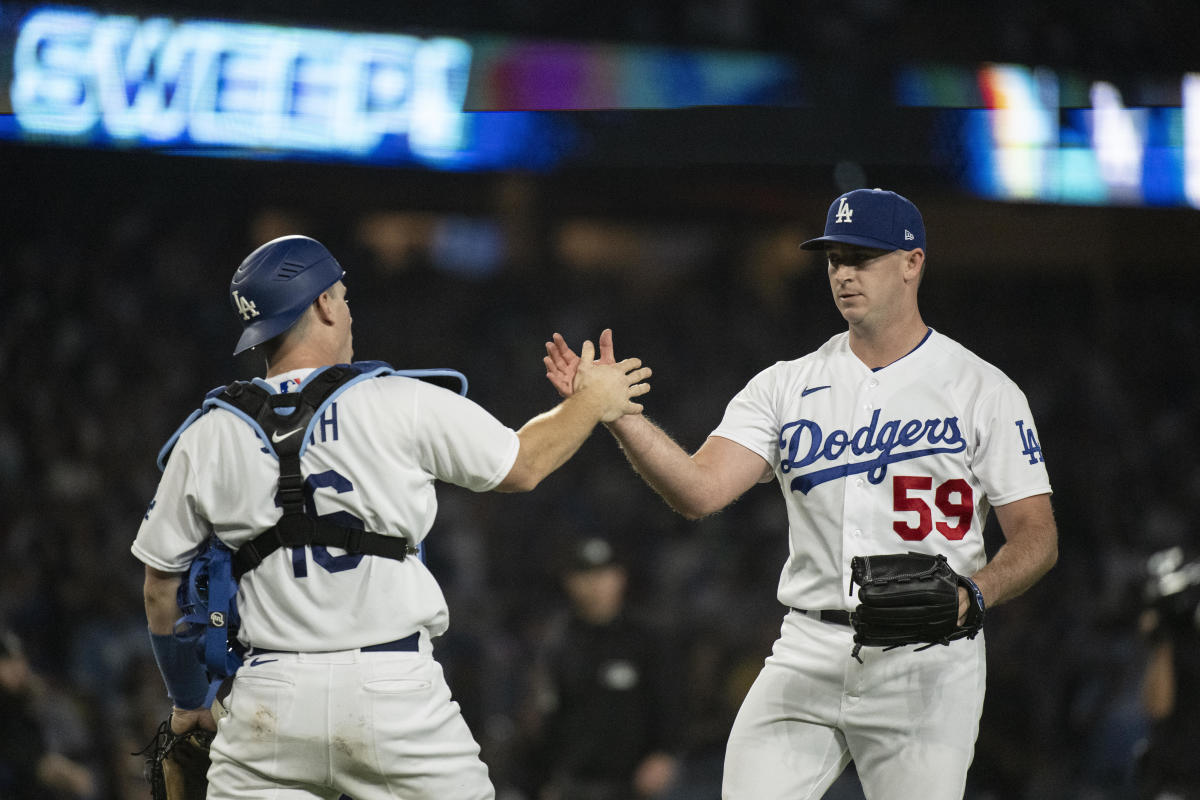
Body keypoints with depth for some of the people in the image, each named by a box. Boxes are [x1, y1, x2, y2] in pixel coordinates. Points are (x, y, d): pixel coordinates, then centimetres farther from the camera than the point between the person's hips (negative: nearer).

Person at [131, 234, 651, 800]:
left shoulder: (208, 438, 5)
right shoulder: (399, 404, -2)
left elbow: (161, 589, 12)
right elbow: (522, 467, 10)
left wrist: (188, 701, 26)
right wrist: (591, 403, 29)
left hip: (269, 704, 2)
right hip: (396, 688, -2)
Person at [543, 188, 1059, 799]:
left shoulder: (982, 390, 1)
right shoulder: (787, 387, 9)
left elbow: (1037, 536, -1)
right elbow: (699, 490, -5)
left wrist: (971, 594, -21)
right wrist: (616, 412, -20)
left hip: (926, 664, -3)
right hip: (808, 655, 3)